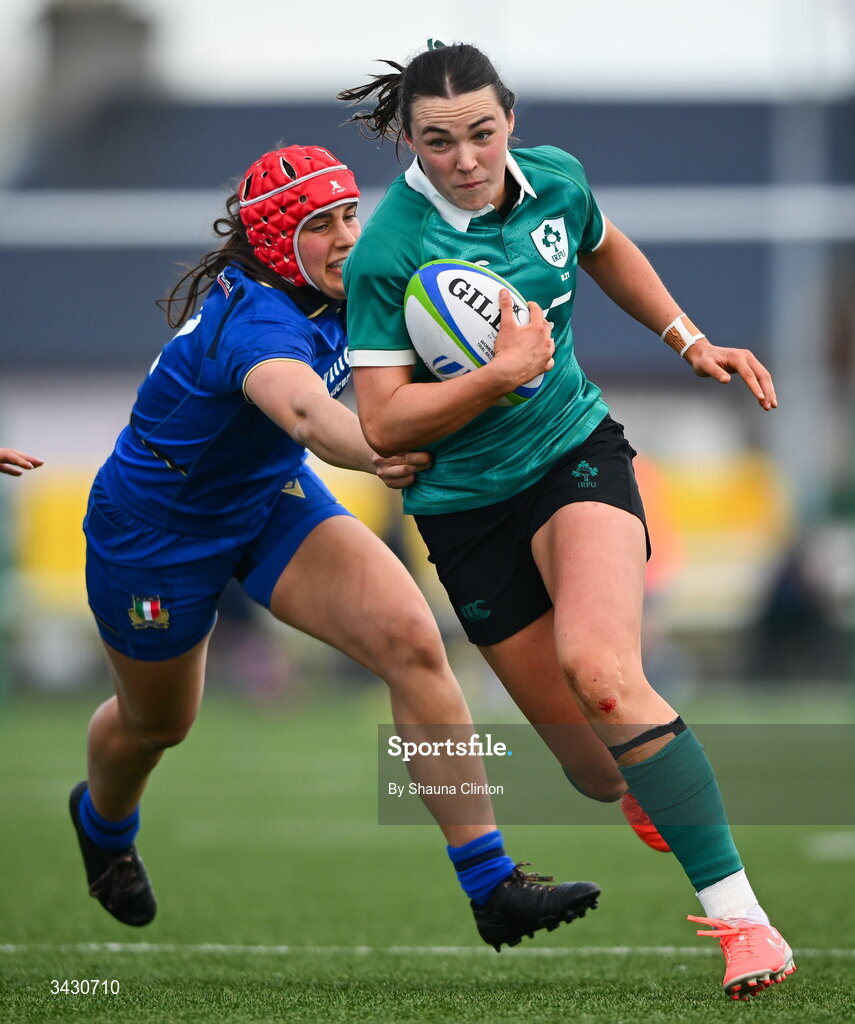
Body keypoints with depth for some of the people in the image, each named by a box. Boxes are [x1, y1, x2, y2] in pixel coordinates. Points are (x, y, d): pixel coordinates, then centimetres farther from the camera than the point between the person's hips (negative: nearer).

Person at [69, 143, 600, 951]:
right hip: (157, 529, -6)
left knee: (411, 641, -18)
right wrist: (377, 450, -77)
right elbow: (301, 407, -60)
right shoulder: (255, 318, -37)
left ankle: (489, 886, -18)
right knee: (157, 722, 19)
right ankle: (102, 822, 58)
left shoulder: (333, 294, -14)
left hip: (272, 498, 6)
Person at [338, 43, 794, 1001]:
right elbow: (383, 423, -17)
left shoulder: (555, 180, -4)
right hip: (467, 507, -1)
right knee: (590, 762, 1)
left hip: (576, 454, 1)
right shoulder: (387, 254, -17)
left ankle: (740, 915, -30)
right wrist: (501, 372, -26)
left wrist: (689, 340, 17)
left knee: (599, 669, -29)